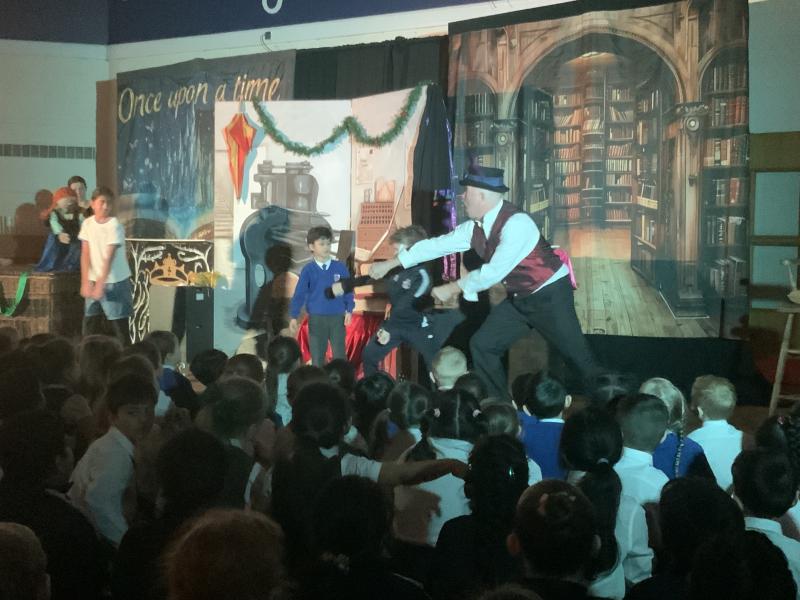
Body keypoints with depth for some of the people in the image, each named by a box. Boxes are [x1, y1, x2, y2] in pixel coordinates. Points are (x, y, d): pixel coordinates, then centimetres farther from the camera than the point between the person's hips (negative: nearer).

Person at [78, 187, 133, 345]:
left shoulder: (114, 226, -14)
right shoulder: (87, 223, 1)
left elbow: (109, 257, -19)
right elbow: (85, 254, 0)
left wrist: (101, 284, -23)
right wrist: (85, 282, -7)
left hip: (115, 282, -5)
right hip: (94, 280, 5)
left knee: (119, 324, -2)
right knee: (88, 322, 6)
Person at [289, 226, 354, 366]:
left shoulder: (340, 267, 1)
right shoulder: (308, 270, -2)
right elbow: (299, 294, -3)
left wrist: (349, 311, -5)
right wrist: (294, 317, -10)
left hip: (337, 317, 1)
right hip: (316, 319, 0)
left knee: (339, 356, 6)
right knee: (317, 357, 8)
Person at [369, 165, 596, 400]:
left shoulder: (516, 223, -28)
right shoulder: (475, 227, -3)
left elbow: (495, 271, -31)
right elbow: (437, 245, 4)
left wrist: (452, 289, -24)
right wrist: (390, 264, 6)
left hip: (550, 295, -8)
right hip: (518, 297, 8)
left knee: (575, 353, -8)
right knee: (483, 345, 6)